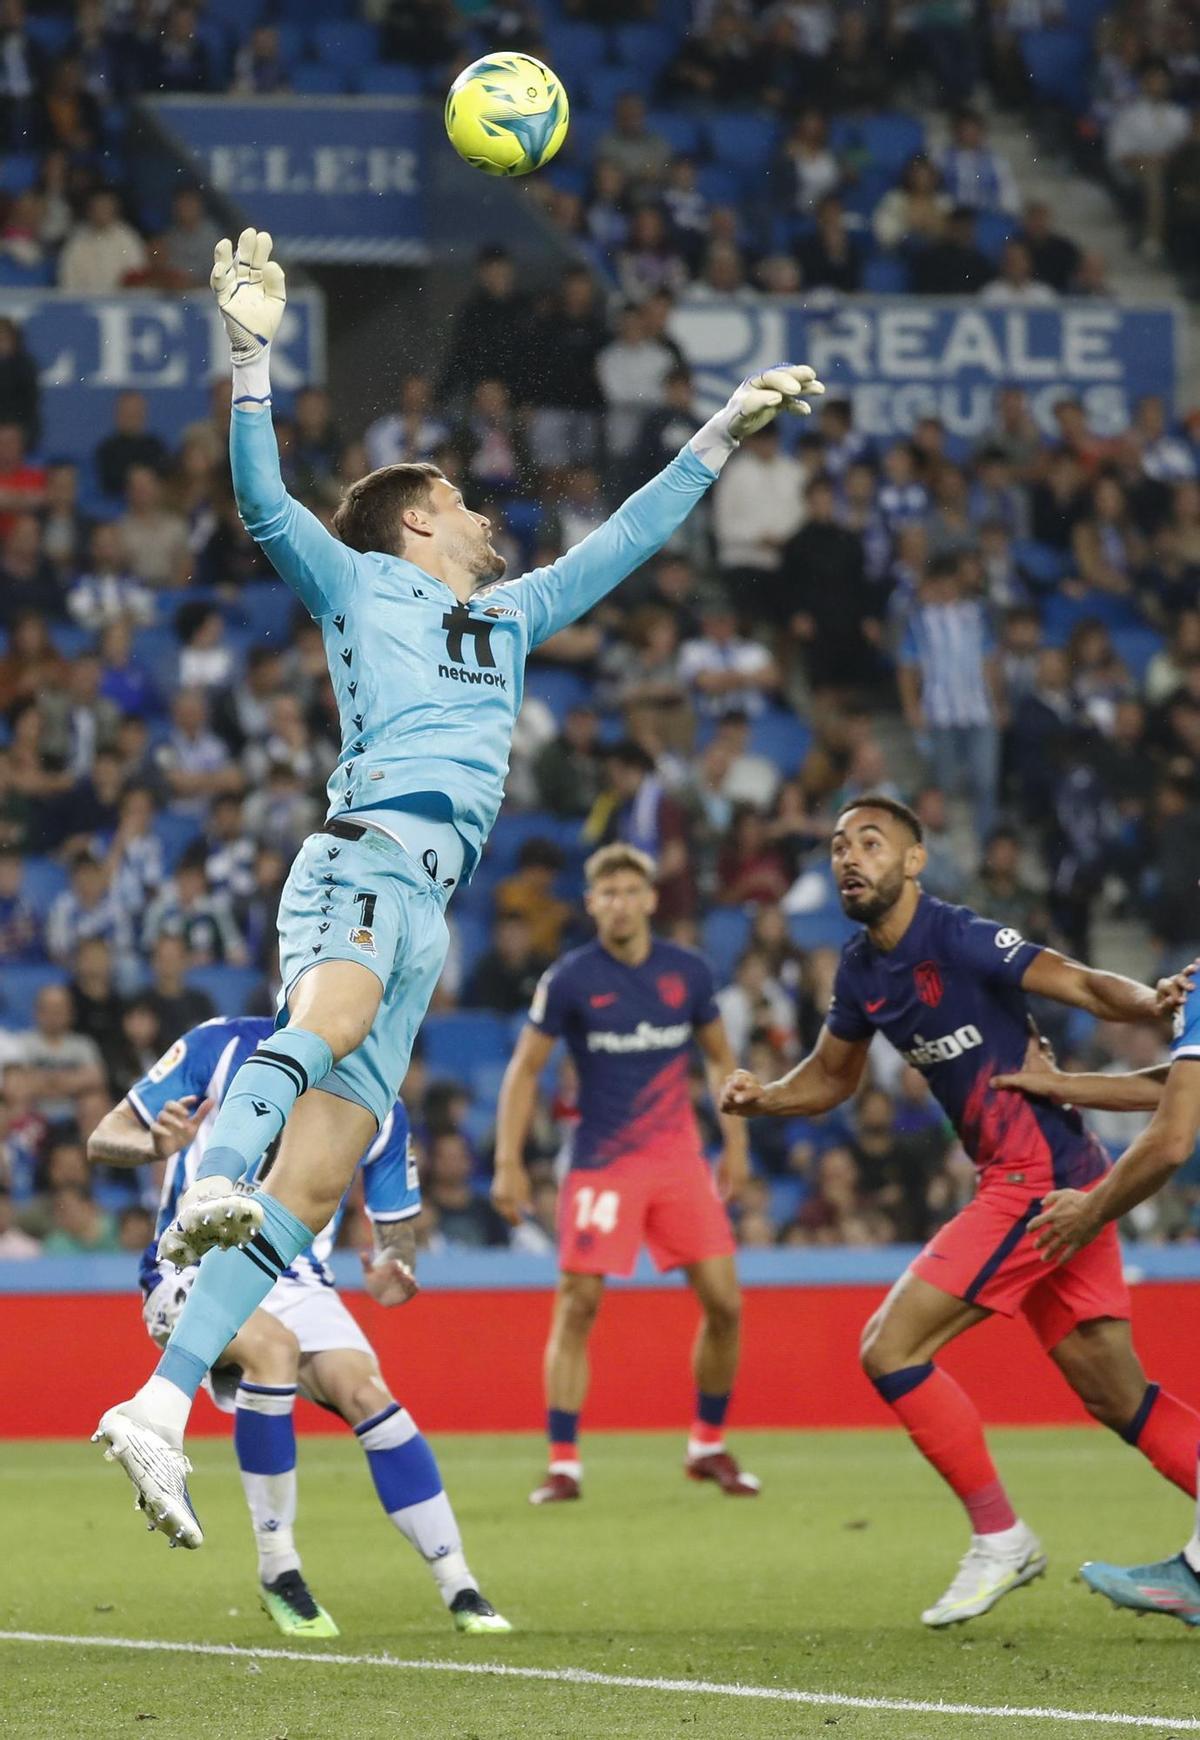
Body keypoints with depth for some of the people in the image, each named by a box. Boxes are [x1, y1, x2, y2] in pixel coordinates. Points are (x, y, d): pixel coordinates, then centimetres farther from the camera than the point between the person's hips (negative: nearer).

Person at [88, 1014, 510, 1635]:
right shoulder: (219, 1048, -7)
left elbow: (395, 1227, 11)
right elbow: (103, 1140, -6)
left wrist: (391, 1269, -14)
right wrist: (157, 1144, -30)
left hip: (297, 1283, 3)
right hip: (195, 1268, -3)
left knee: (366, 1394, -21)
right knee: (273, 1345, -34)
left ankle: (460, 1590, -12)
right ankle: (278, 1573, -23)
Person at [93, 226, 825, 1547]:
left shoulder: (511, 616, 34)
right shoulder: (361, 581, 15)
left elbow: (623, 540, 42)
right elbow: (263, 503, 0)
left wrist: (723, 434, 40)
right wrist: (253, 357, -10)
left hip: (424, 906, 6)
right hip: (366, 854, -6)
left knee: (308, 1190, -5)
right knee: (334, 1016, -41)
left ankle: (158, 1413, -10)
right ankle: (211, 1179, -63)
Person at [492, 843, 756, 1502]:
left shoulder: (687, 972, 2)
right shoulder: (570, 979, -7)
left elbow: (719, 1058, 16)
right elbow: (524, 1070, -1)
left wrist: (735, 1143, 12)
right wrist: (508, 1163, -7)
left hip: (680, 1161, 3)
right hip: (601, 1164, -3)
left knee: (724, 1304, -2)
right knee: (578, 1306, -10)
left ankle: (708, 1446, 17)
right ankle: (563, 1464, -4)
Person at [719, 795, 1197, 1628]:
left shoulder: (955, 938, -14)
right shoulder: (862, 972, 11)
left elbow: (1080, 983, -22)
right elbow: (831, 1076, 26)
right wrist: (762, 1097, 7)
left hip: (1037, 1177, -9)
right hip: (1025, 1182, 9)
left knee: (890, 1347, -9)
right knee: (1117, 1398, 9)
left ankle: (999, 1538, 0)